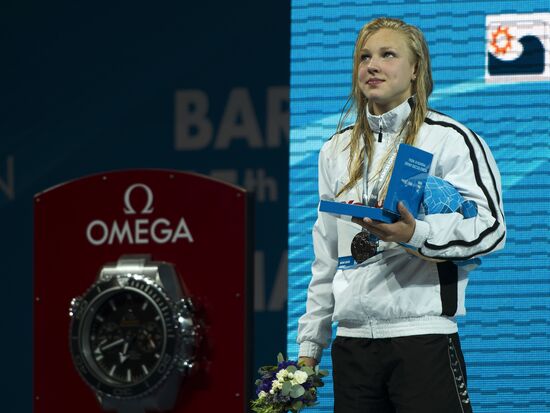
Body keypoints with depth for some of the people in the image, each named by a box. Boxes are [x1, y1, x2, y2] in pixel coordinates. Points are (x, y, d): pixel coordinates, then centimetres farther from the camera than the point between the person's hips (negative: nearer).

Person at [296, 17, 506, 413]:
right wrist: (310, 344, 18)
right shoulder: (338, 149, 17)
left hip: (422, 335, -5)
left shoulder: (448, 138, -1)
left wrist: (415, 234, -26)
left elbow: (490, 225, -10)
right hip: (352, 343, 6)